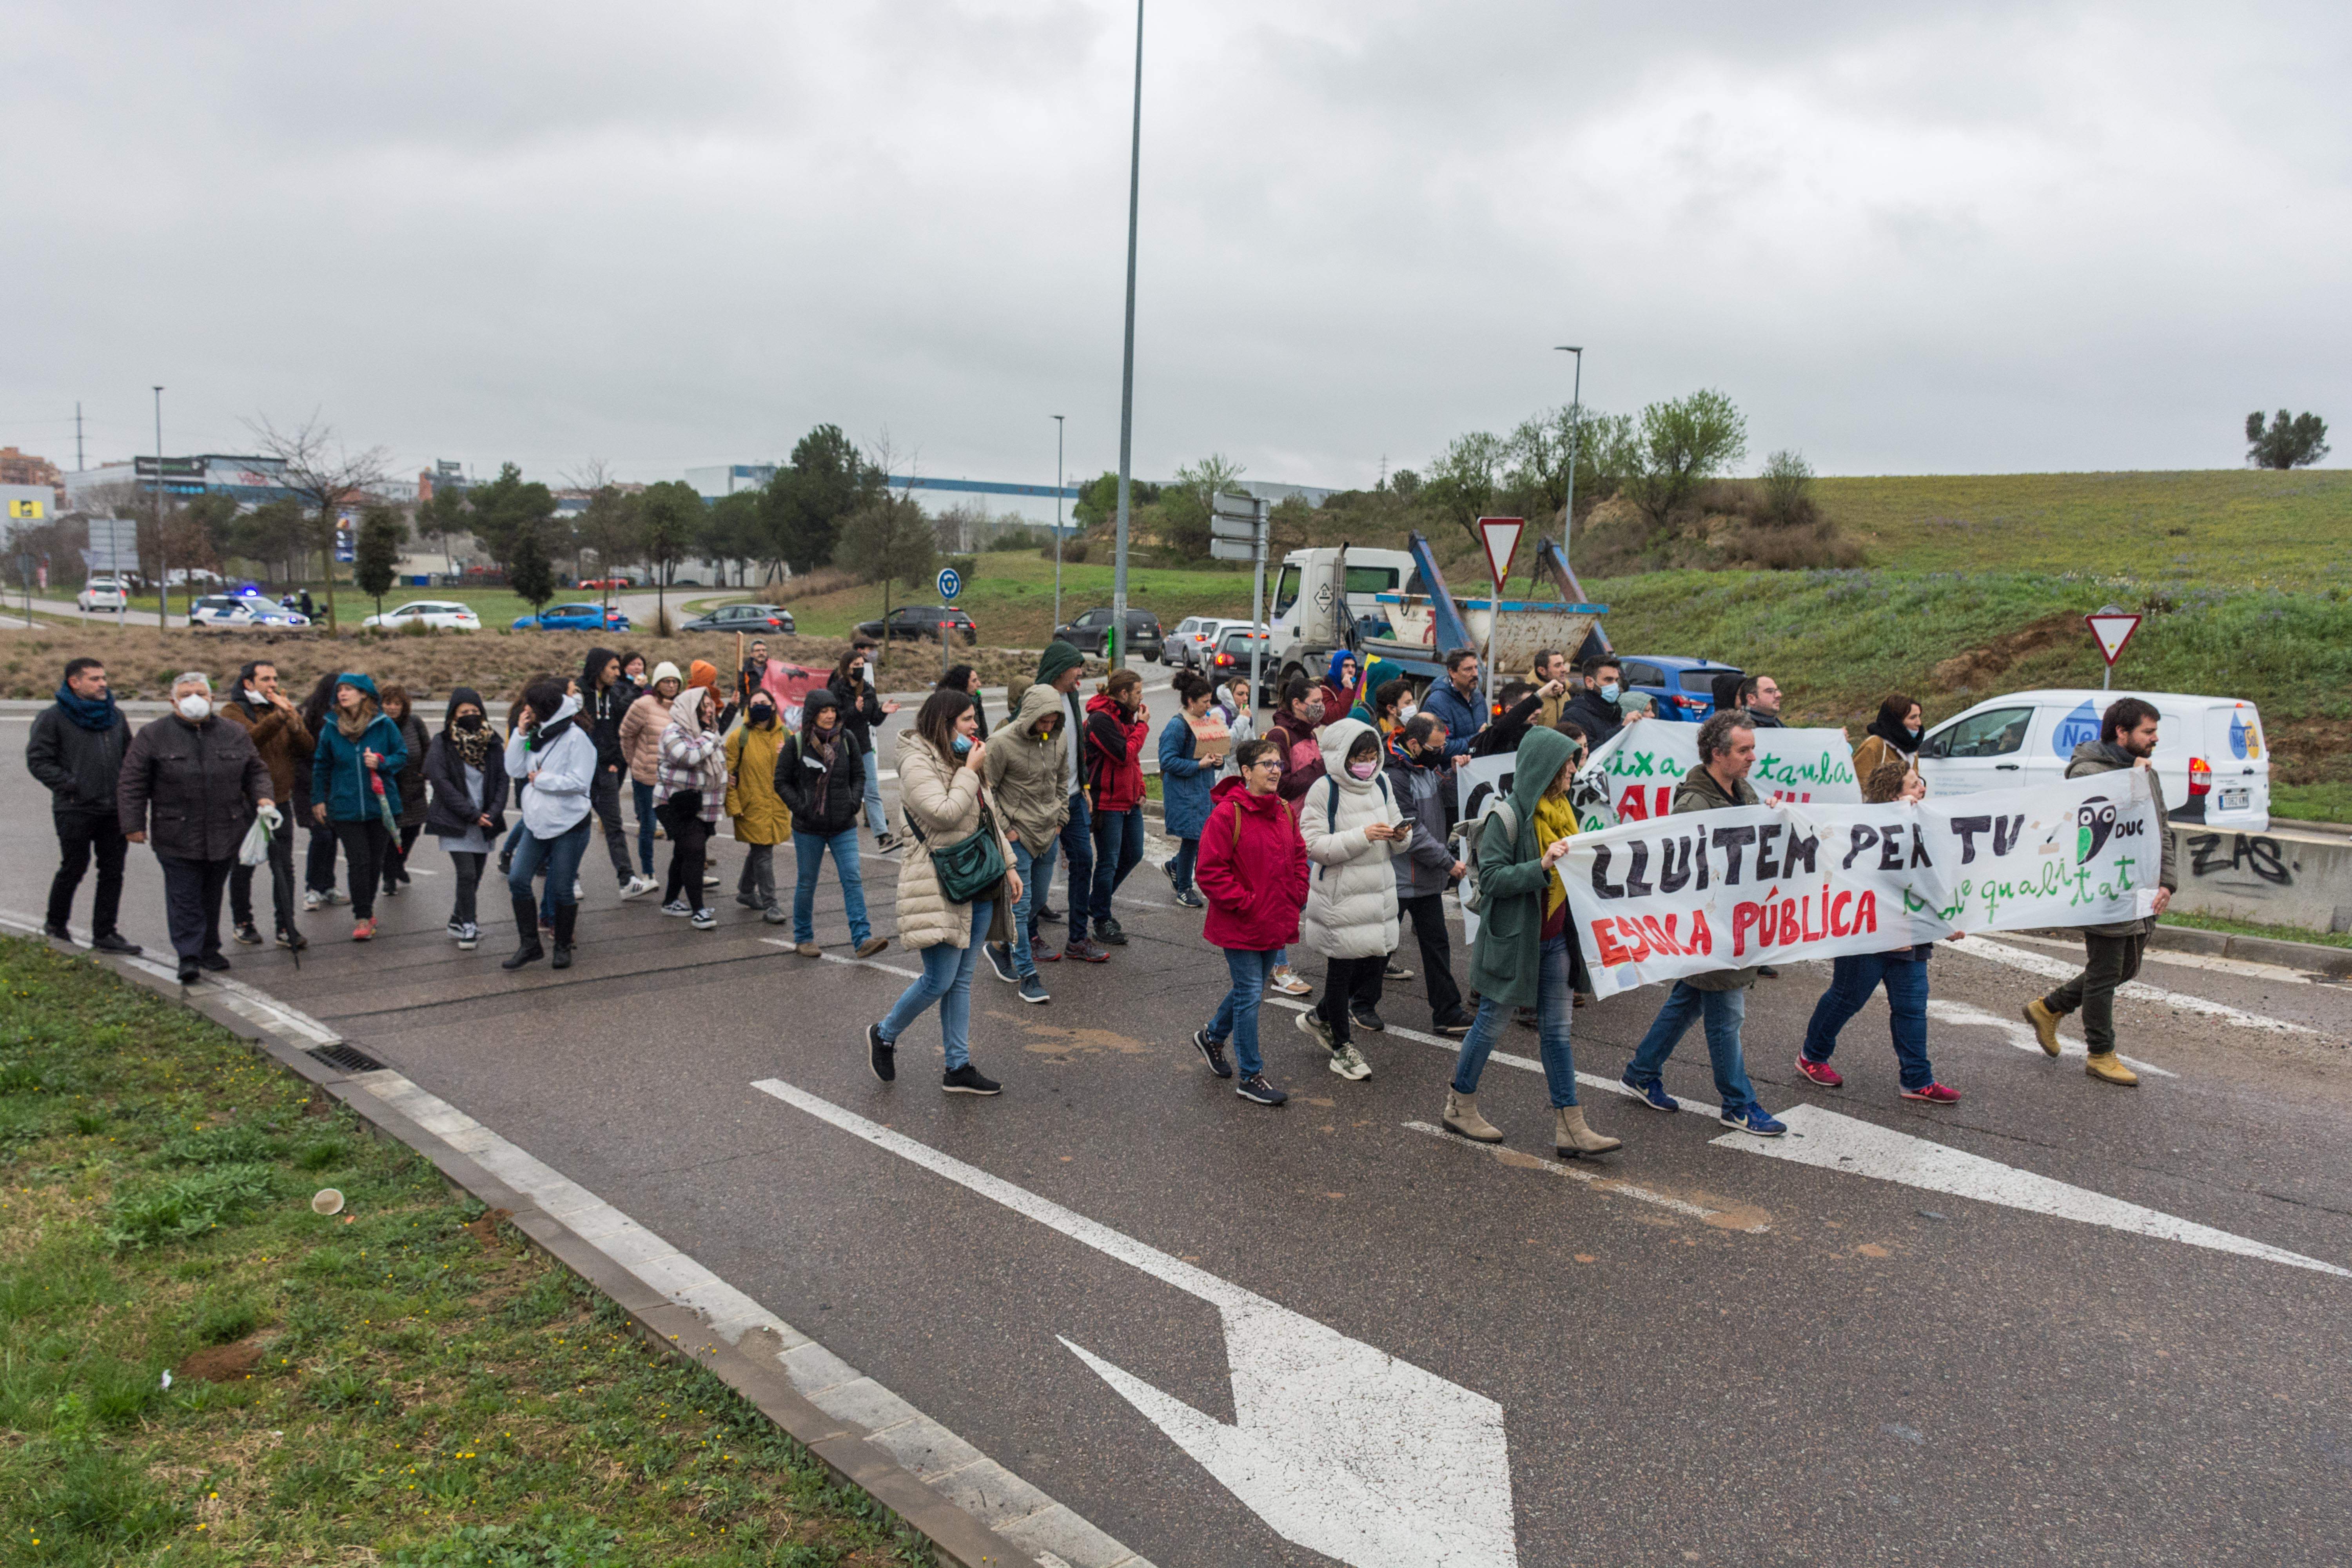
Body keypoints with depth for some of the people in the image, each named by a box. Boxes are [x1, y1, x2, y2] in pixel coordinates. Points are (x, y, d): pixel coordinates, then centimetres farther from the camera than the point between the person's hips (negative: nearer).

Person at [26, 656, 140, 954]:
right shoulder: (54, 717, -5)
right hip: (75, 810, -5)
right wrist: (69, 786, -12)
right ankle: (55, 924, 26)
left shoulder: (115, 715, 12)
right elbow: (37, 760, -5)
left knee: (113, 871, 5)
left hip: (113, 809, 5)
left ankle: (105, 934, 12)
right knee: (74, 868, 4)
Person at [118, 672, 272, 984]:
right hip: (177, 837, -3)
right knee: (184, 898, -4)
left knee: (212, 896, 13)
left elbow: (256, 771, 18)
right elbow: (132, 784, 0)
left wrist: (261, 796, -2)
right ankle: (188, 956, 0)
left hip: (225, 835, 3)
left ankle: (209, 949, 25)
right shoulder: (153, 735, 0)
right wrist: (133, 824, -5)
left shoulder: (234, 734, 9)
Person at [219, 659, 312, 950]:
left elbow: (308, 747, 2)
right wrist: (279, 717, -34)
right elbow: (248, 739, -25)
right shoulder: (233, 711, -5)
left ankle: (286, 928, 6)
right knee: (243, 867, 8)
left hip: (280, 802, 4)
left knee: (285, 868, 2)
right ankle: (243, 923, 21)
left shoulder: (284, 708, 12)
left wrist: (294, 723, -17)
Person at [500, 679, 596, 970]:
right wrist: (520, 734, -4)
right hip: (537, 821, 7)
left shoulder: (576, 738, -13)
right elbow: (514, 770, 4)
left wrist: (542, 779, -12)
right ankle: (531, 945, 11)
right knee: (517, 879, 0)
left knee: (561, 889, 1)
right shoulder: (536, 735, 9)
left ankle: (563, 947, 19)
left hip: (569, 825, -7)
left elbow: (579, 782, -18)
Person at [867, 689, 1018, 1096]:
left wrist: (1008, 864, 18)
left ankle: (958, 1068, 15)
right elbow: (945, 814, -24)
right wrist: (970, 772, -16)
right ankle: (884, 1035, 17)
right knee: (939, 981, -7)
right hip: (941, 887, -9)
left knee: (962, 980, 10)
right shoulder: (917, 763, -12)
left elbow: (988, 815, 22)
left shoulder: (961, 759, 17)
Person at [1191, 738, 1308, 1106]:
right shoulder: (1227, 814, -17)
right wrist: (1245, 903, -18)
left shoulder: (1285, 811, 7)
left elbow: (1298, 857, 19)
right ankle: (1250, 1077, 10)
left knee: (1253, 988, 19)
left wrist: (1297, 896, 6)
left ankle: (1213, 1037, 44)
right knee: (1250, 994, -1)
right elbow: (1210, 872, -18)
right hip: (1240, 925, -7)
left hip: (1275, 923, 8)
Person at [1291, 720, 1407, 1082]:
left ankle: (1320, 1018, 36)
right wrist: (1362, 837, -26)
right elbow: (1313, 845, -20)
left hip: (1378, 890, 7)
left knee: (1377, 962, 13)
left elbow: (1398, 845, 14)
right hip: (1339, 894, -6)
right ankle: (1341, 1047, 24)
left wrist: (1399, 837, -10)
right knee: (1341, 968, 6)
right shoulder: (1324, 791, -13)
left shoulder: (1381, 786, 7)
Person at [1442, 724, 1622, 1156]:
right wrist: (1543, 866, -30)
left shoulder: (1561, 810, 10)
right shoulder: (1508, 817, -16)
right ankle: (1459, 1108, 24)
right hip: (1512, 938, -7)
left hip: (1554, 940, 7)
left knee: (1557, 1030, 7)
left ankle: (1570, 1129, 10)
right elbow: (1491, 878, -21)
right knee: (1491, 1023, 6)